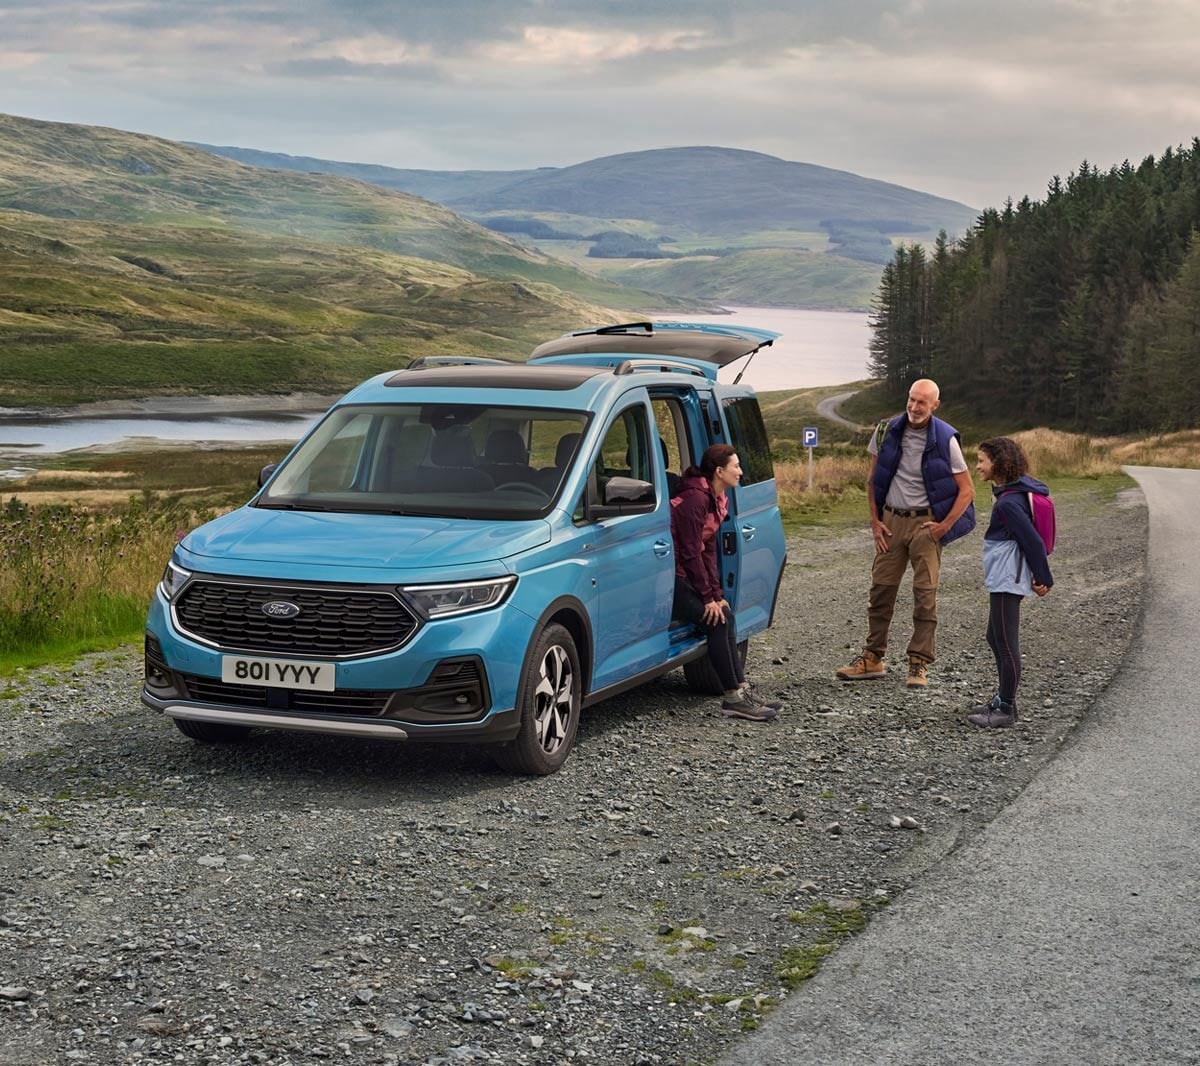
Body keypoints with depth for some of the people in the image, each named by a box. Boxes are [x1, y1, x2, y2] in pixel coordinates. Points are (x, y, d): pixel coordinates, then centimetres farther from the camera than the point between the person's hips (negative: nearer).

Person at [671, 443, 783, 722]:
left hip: (683, 575, 10)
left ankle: (742, 691, 2)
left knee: (725, 614, 0)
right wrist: (709, 598, -16)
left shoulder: (718, 500, 11)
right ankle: (733, 697, -13)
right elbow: (691, 552, -19)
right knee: (716, 620, -17)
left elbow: (709, 551, 13)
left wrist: (717, 593, 4)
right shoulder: (695, 498, -19)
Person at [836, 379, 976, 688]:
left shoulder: (945, 439, -8)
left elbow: (967, 490, -4)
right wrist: (875, 521, 5)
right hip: (891, 520, 3)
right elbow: (873, 479, 11)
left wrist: (944, 526, -10)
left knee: (925, 593, -4)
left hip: (926, 523, -3)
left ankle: (919, 664, 1)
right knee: (881, 588, 5)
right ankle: (873, 658, 15)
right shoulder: (887, 431, 1)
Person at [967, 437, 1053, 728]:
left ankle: (1006, 710, 5)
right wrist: (1041, 578, 17)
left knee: (1006, 644, -3)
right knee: (995, 639, 21)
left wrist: (1042, 579, -12)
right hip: (1004, 577, 11)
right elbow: (1032, 537, 15)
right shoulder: (1018, 491, 9)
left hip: (1007, 579, -11)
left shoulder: (1009, 502, -21)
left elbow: (1033, 541, -21)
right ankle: (1003, 699, 32)